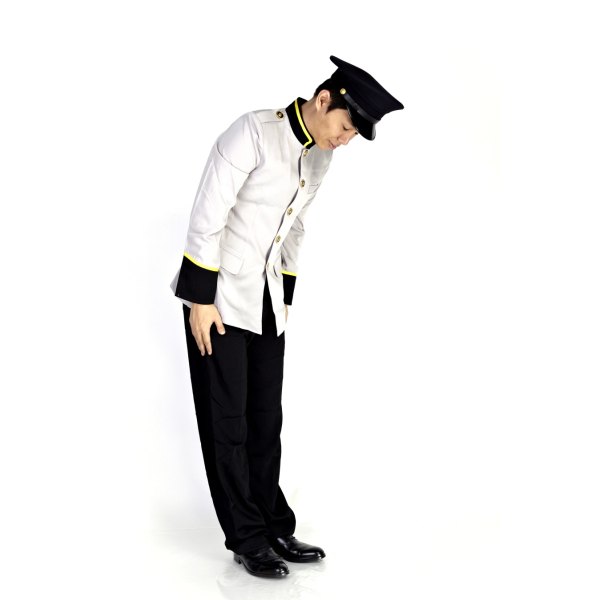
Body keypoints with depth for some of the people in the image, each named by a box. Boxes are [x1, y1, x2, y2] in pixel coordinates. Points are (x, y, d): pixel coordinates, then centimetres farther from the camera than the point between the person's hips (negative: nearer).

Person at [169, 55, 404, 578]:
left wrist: (285, 297, 15)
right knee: (227, 421, 1)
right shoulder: (254, 132, -17)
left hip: (267, 300, 7)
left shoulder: (319, 157, 6)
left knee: (266, 420, 10)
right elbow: (207, 216, -18)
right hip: (218, 297, -7)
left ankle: (274, 529, 20)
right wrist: (201, 299, -18)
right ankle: (247, 538, 11)